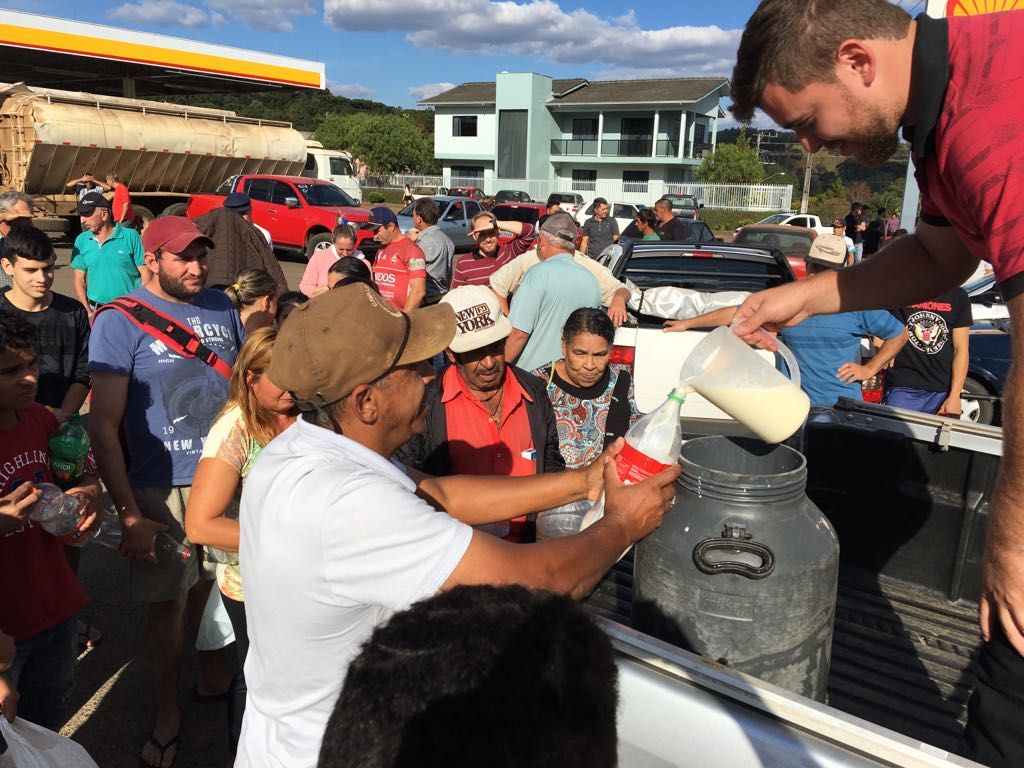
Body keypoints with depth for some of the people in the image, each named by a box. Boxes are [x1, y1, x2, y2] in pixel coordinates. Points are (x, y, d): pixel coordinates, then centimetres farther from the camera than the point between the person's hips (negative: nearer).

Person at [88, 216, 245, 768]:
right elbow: (103, 425, -12)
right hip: (163, 488, -3)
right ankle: (167, 710, 31)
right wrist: (128, 513, -17)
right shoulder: (120, 321, -10)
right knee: (168, 601, 8)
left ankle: (213, 674, 42)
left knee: (214, 585, 16)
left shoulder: (223, 308, 3)